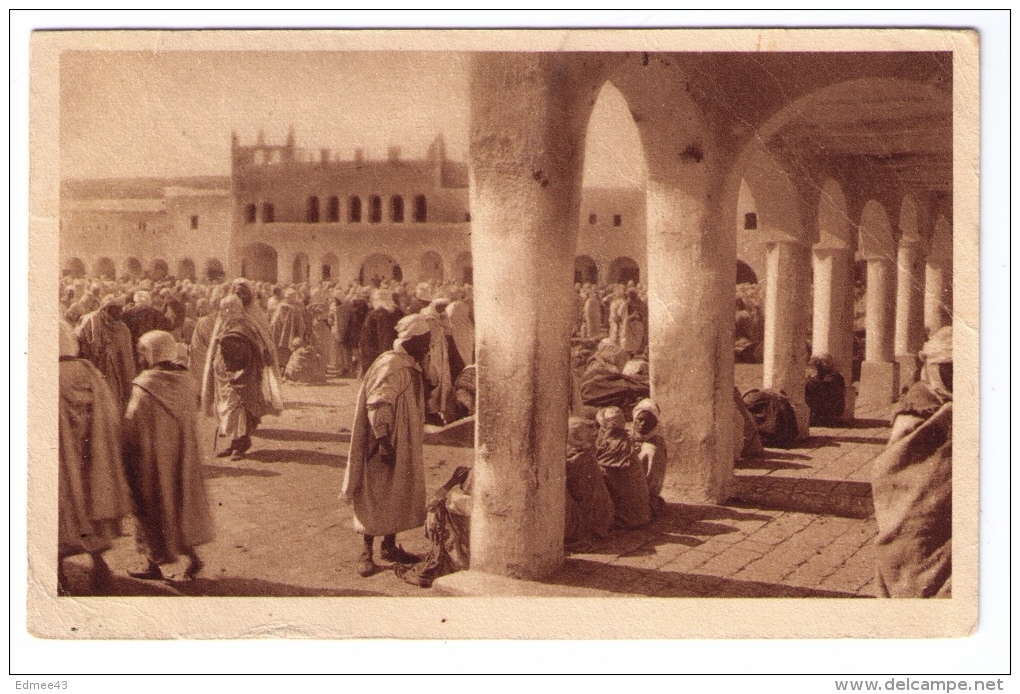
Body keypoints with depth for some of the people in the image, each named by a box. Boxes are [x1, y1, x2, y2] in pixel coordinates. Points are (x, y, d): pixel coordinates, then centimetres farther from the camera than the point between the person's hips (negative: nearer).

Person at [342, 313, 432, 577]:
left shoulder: (410, 366, 11)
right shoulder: (391, 366, -19)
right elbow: (378, 405, -26)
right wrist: (384, 443, -28)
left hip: (404, 447, 10)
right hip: (388, 447, -10)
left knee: (398, 495, 15)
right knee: (376, 498, -1)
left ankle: (390, 546, 27)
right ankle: (367, 553, 7)